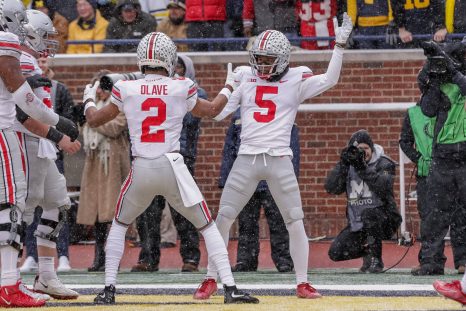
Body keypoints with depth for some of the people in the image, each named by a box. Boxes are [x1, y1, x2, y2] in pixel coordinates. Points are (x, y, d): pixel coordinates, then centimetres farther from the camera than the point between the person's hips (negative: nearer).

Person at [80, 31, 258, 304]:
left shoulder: (126, 90, 2)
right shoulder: (182, 88, 1)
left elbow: (94, 120, 16)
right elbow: (212, 110, 21)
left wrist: (89, 100, 38)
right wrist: (229, 87, 39)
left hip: (141, 170, 1)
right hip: (173, 168, -1)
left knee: (119, 226, 23)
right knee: (208, 227, 10)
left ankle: (109, 290, 14)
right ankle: (230, 289, 0)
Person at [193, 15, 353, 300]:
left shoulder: (295, 81, 2)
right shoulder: (245, 78, 8)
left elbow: (329, 80, -10)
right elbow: (218, 112, 9)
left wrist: (340, 45, -16)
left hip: (280, 161, -1)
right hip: (247, 159, 2)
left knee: (296, 223, -2)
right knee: (223, 219, 0)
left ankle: (303, 283, 8)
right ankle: (211, 280, 10)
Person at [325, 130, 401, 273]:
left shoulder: (383, 164, -5)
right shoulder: (349, 166, 6)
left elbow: (383, 187, -25)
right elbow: (331, 188, -8)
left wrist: (362, 168, -31)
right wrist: (342, 164, -19)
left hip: (383, 221, -5)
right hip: (357, 224, 5)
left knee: (368, 214, -38)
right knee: (336, 253, -9)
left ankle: (375, 260, -20)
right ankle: (367, 249, 21)